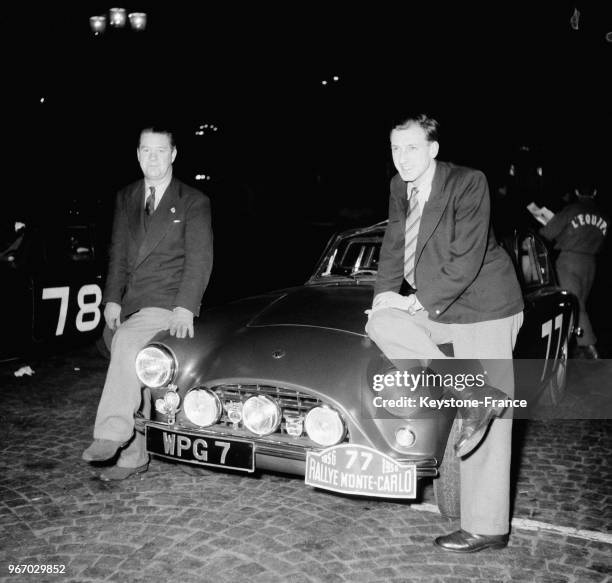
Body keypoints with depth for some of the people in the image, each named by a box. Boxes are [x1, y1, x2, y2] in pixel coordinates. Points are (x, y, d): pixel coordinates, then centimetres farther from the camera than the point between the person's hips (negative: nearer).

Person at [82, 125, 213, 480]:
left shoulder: (194, 202, -1)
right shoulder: (126, 199, 15)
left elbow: (199, 259, -9)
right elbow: (118, 253, 16)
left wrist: (186, 308, -20)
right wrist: (112, 299, 4)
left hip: (170, 301, -6)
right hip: (131, 304, 6)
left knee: (127, 342, -31)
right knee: (133, 377, 8)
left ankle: (112, 432, -25)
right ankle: (133, 456, 22)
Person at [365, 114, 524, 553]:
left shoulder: (468, 183, -17)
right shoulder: (400, 187, 4)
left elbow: (466, 261, -21)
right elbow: (394, 244, 10)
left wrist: (421, 302, -17)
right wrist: (385, 292, -5)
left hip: (485, 311, -7)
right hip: (438, 311, 8)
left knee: (490, 428, -5)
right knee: (381, 323, -12)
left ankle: (487, 529, 9)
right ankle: (471, 400, -9)